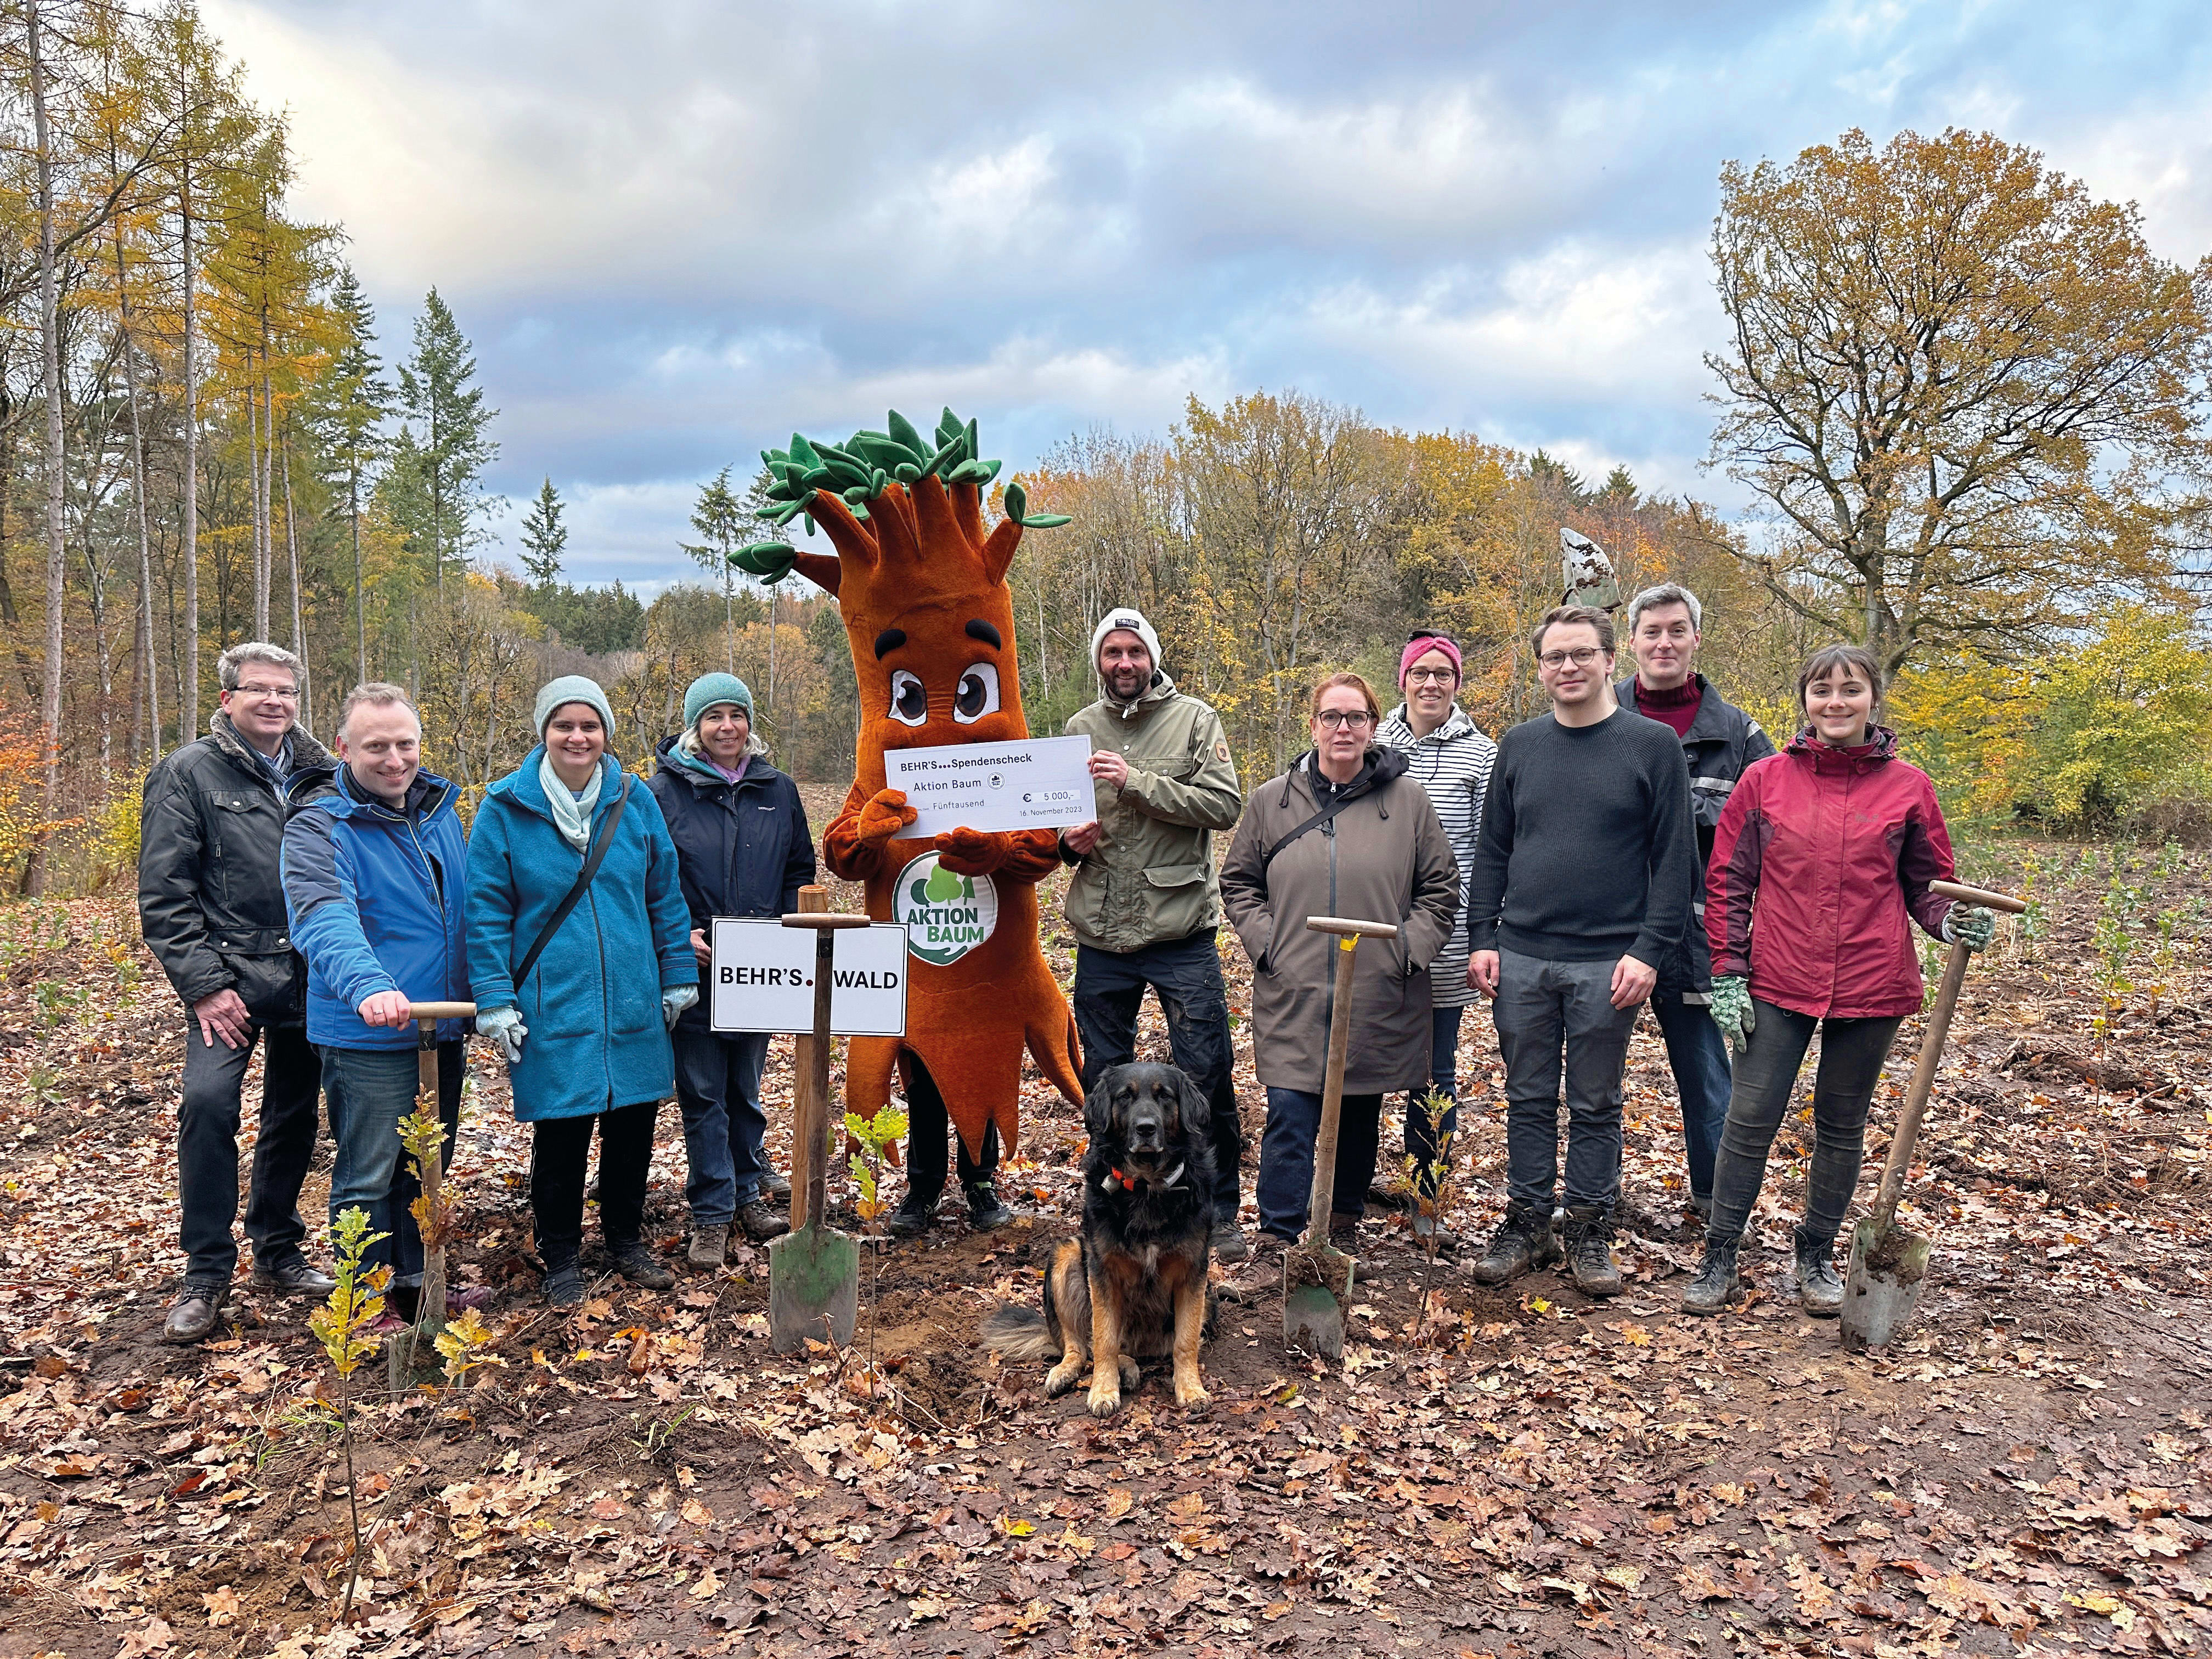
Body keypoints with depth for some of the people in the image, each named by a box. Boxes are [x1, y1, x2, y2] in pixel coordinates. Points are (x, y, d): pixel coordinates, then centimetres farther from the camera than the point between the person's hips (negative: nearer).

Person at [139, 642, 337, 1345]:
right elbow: (163, 894, -6)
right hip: (233, 972, -4)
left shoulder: (319, 775, 10)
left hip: (309, 975, 4)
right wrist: (202, 984, -12)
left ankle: (277, 1251, 27)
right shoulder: (188, 773, -1)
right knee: (209, 1101, -19)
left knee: (294, 1114, 10)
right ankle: (206, 1273, -5)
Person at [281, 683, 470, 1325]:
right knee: (368, 1177, 4)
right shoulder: (318, 826, -14)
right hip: (367, 1037, -7)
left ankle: (418, 1283, 35)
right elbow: (324, 918, -32)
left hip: (443, 1027, 7)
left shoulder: (439, 808, 8)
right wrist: (367, 984, -49)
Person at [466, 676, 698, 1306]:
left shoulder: (635, 801, 3)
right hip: (551, 1009, -3)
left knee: (633, 1126, 12)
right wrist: (495, 1001, -7)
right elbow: (486, 912, -3)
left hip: (633, 1005, 3)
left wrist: (677, 975, 8)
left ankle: (626, 1237, 33)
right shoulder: (505, 809, -4)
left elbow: (665, 894, 9)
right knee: (561, 1137, 4)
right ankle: (562, 1257, 24)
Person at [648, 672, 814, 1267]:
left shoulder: (779, 791, 7)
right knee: (703, 1094, 3)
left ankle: (749, 1193, 29)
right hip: (693, 970, -3)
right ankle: (711, 1215, 12)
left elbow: (800, 872, 13)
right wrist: (681, 935, -13)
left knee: (747, 1088, 15)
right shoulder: (663, 792, -3)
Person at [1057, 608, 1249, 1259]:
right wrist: (1069, 838, -6)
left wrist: (1136, 781, -20)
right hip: (1101, 935, 4)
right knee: (1103, 1078, 12)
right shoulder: (1079, 729, 9)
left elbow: (1224, 805, -13)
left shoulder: (1195, 720, -1)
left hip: (1181, 932, -3)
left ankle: (1219, 1212, 15)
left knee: (1208, 1076, -1)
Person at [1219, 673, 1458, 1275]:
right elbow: (1238, 881, 12)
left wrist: (1407, 948, -4)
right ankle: (1276, 1237, 5)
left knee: (1360, 1113, 13)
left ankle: (1345, 1223, 31)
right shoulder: (1273, 800, 4)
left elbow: (1441, 886, 7)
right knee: (1289, 1115, -5)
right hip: (1292, 995, 0)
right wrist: (1264, 942, -2)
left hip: (1377, 997, 1)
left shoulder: (1406, 800, 2)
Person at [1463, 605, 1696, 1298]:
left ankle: (1590, 1234, 21)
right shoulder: (1519, 745, 8)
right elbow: (1491, 850, 11)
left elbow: (1674, 857, -4)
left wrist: (1649, 950, -11)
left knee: (1596, 1107, 8)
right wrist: (1481, 939, 3)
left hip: (1608, 964, -3)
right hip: (1520, 960, 3)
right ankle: (1526, 1224, 22)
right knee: (1528, 1100, 11)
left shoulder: (1653, 745, -2)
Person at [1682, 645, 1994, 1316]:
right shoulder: (1765, 780, 0)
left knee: (1842, 1126, 13)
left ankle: (1817, 1255, 29)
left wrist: (1955, 921, -12)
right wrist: (1728, 975, -2)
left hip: (1871, 987, 1)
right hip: (1778, 986, -1)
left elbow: (1926, 884, 10)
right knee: (1749, 1120, 1)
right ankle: (1719, 1256, 15)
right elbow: (1727, 882, 3)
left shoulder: (1907, 786, 0)